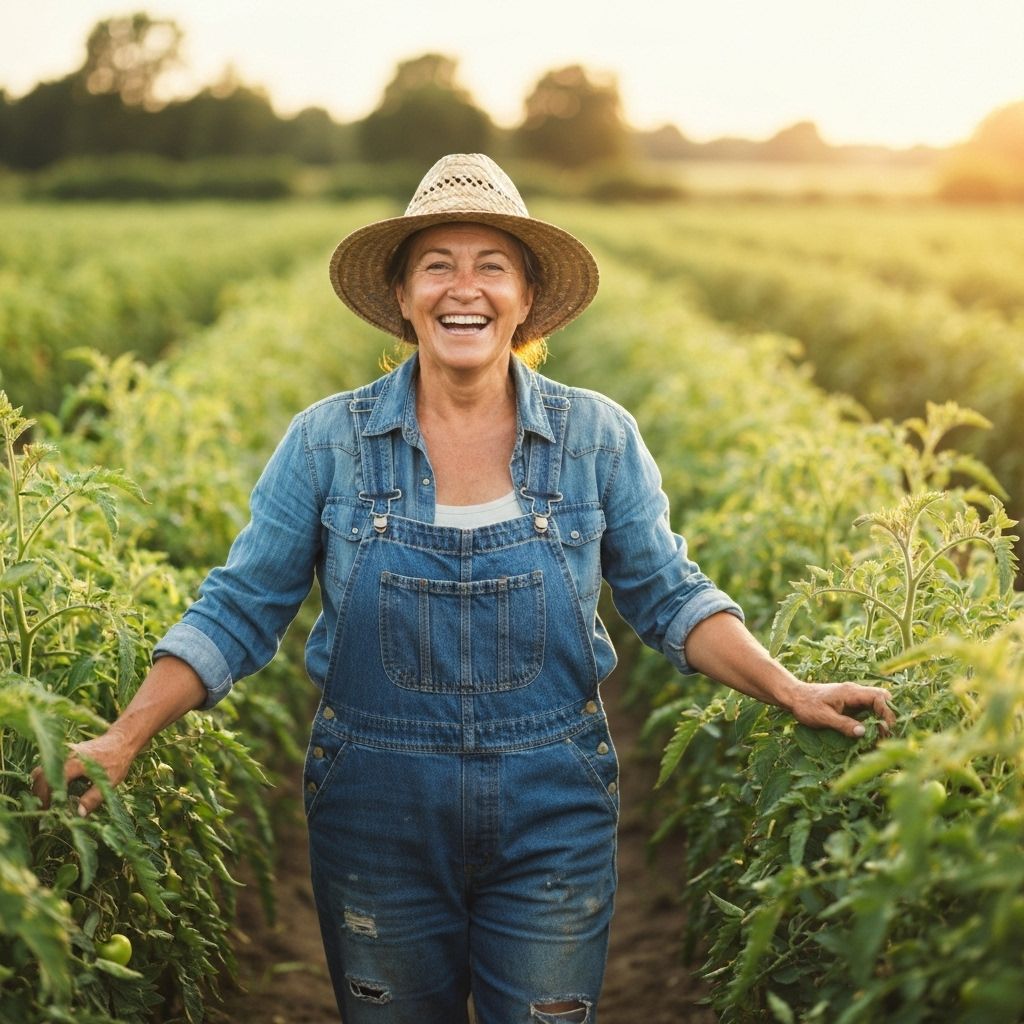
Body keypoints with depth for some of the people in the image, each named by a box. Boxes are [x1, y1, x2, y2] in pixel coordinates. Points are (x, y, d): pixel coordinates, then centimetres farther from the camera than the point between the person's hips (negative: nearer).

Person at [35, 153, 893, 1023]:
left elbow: (668, 596, 2)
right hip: (377, 812, 0)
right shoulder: (327, 441, -5)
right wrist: (124, 738, -13)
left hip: (553, 815, 0)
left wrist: (790, 691, -10)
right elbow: (239, 612, -4)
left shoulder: (599, 437, -3)